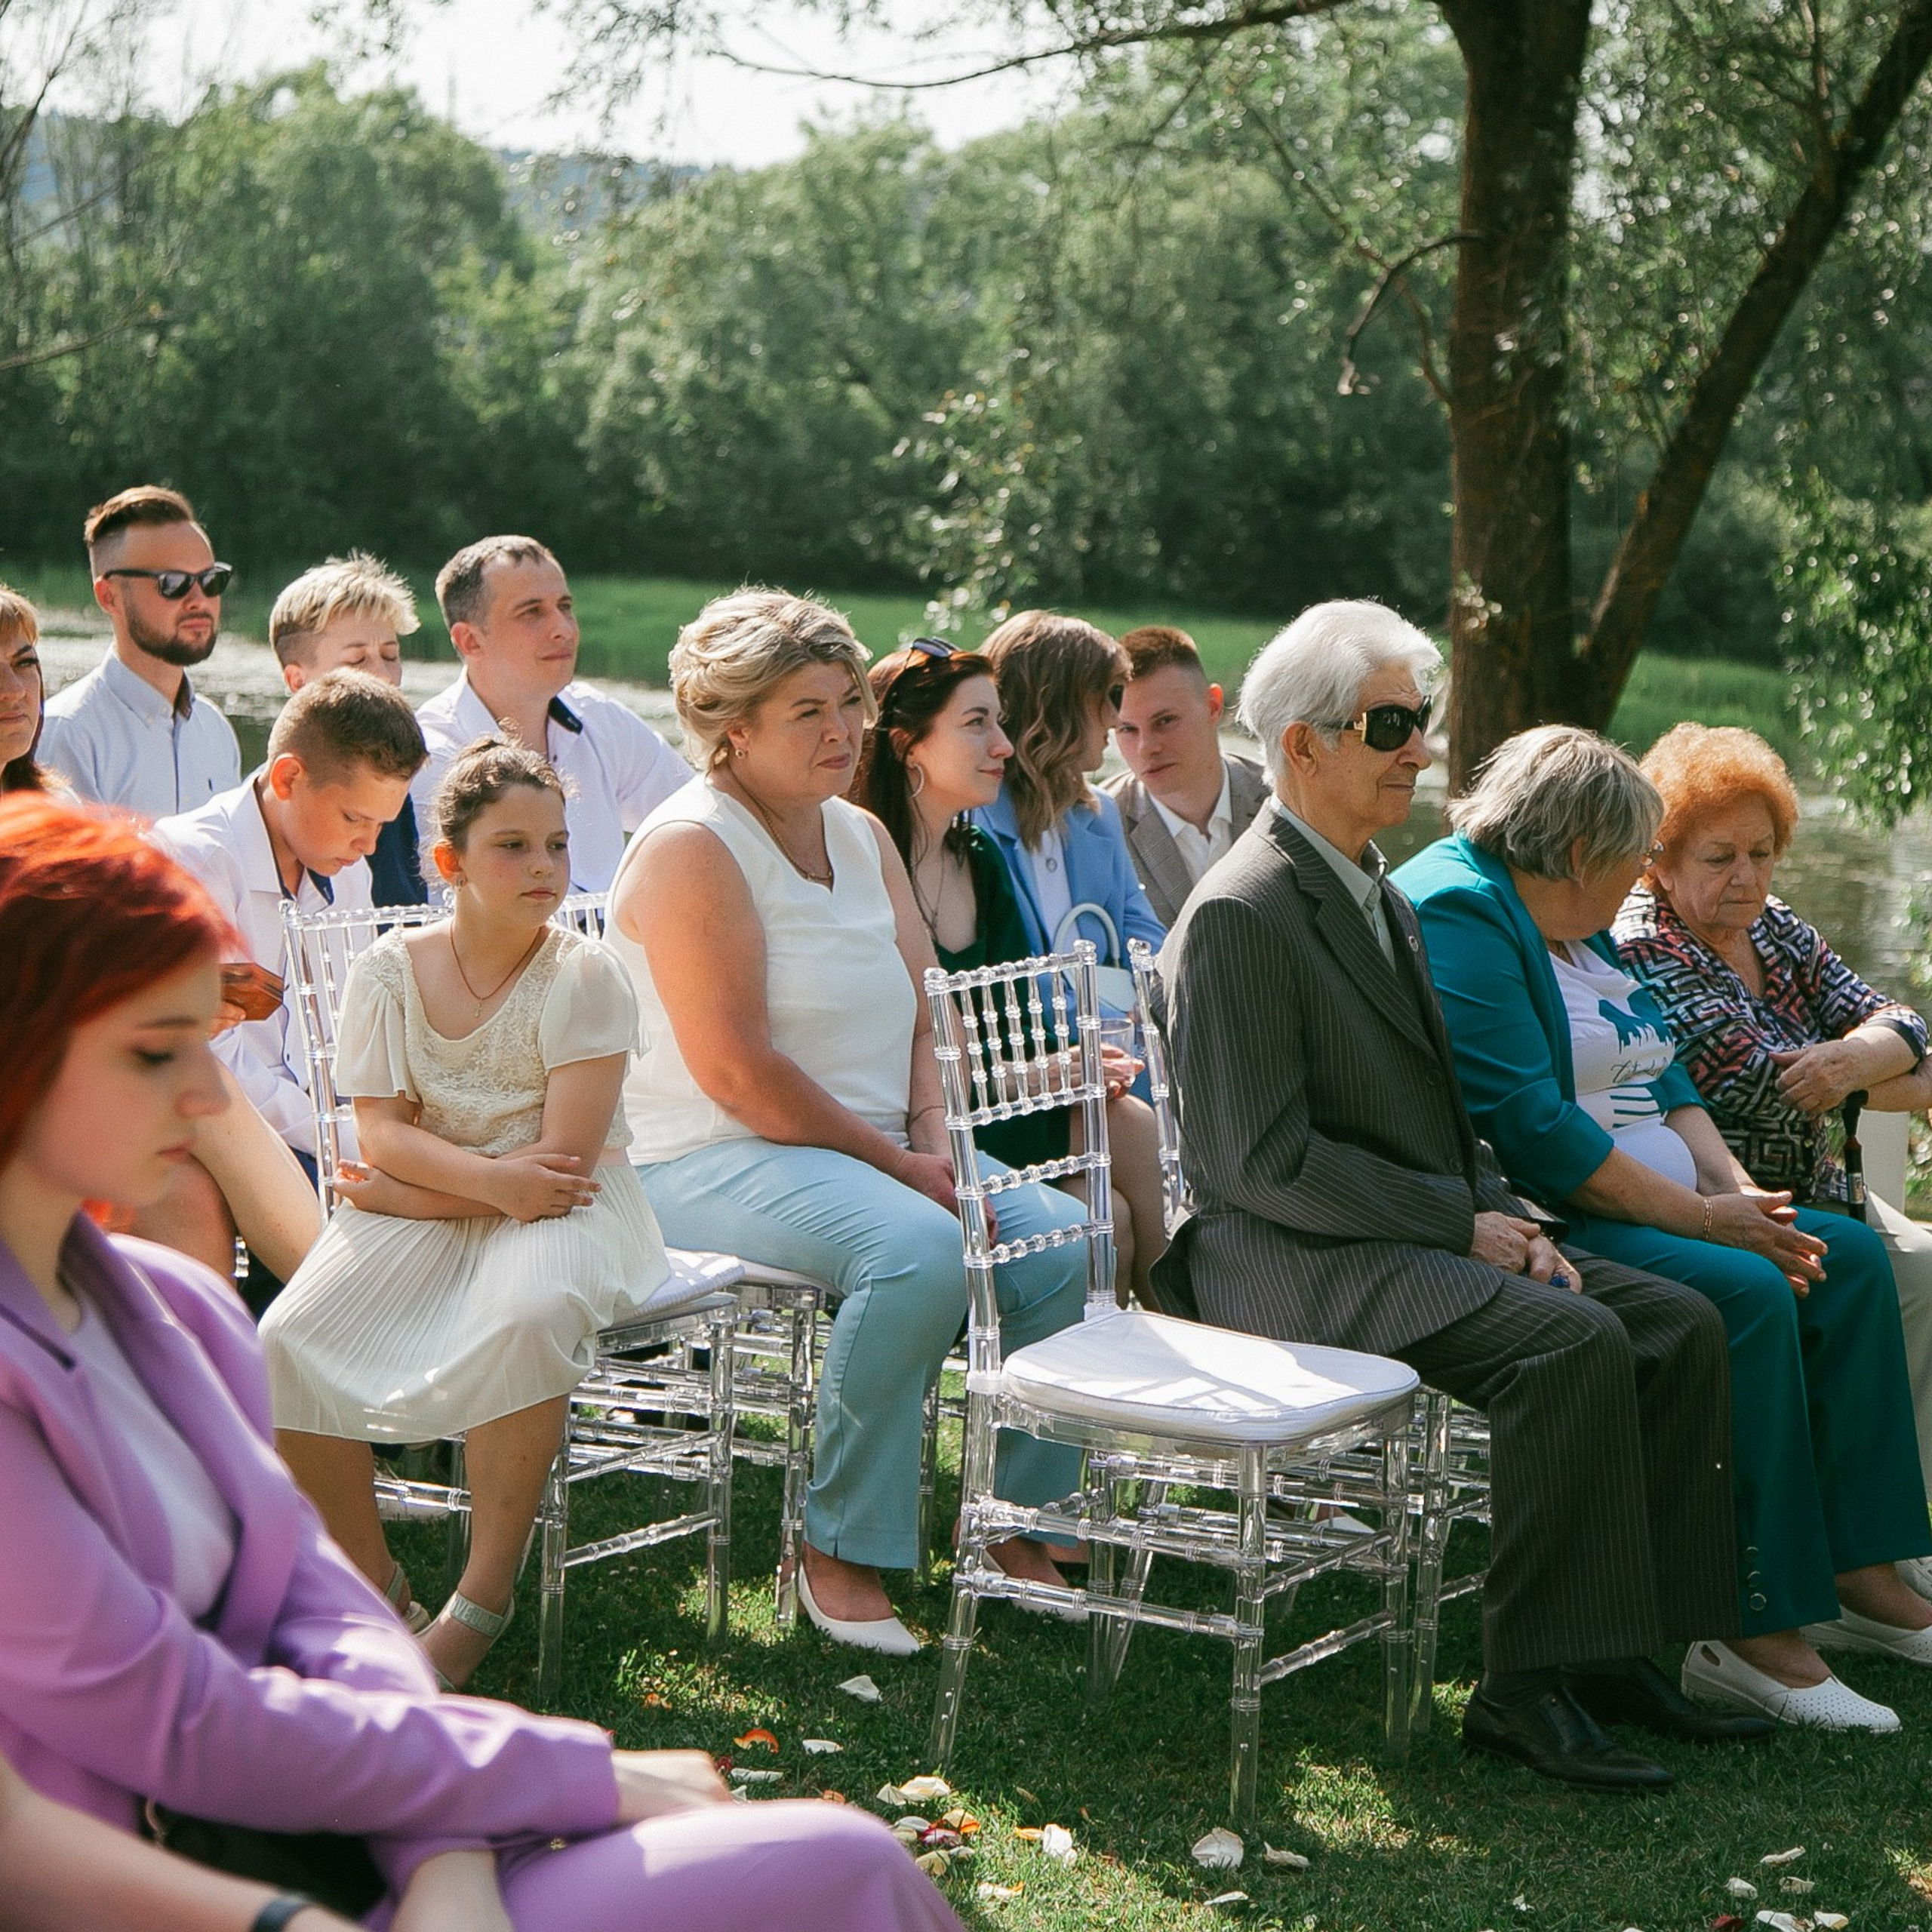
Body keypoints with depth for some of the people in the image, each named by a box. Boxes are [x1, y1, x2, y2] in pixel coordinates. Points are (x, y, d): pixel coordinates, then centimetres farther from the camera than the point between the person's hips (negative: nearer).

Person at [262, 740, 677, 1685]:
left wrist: (415, 1189, -13)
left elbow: (566, 1161, -14)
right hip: (417, 1212, 3)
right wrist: (493, 1178, -22)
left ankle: (487, 1589, -22)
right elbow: (380, 1131, -4)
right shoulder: (392, 968, 2)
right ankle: (371, 1580, -2)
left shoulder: (583, 975, -7)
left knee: (521, 1320, -38)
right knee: (288, 1344, -22)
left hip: (558, 1211, -3)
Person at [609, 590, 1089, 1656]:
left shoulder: (862, 837, 14)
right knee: (919, 1249, -33)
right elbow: (736, 1070, -18)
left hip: (880, 1152, 8)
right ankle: (839, 1552, -22)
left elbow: (919, 1021, 13)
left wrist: (935, 1146, -7)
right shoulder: (692, 847, -11)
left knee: (1064, 1239, -12)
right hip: (714, 1166, -8)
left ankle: (1019, 1521, 1)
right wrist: (896, 1166, -17)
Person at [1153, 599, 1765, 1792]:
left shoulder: (1383, 897, 17)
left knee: (1680, 1325, -6)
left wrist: (1510, 1220, 2)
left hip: (1424, 1235, 9)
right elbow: (1265, 1163, -18)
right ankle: (1528, 1688, -22)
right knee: (1576, 1342, -28)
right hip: (1295, 1260, -9)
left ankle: (1618, 1657, -2)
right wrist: (1464, 1224, -16)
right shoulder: (1240, 917, -14)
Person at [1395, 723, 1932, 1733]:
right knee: (1747, 1295, -29)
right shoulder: (1458, 910, -14)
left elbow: (1664, 1081, 19)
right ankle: (1756, 1632, -27)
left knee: (1850, 1257, 0)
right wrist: (1700, 1215, -20)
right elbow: (1527, 1124, -23)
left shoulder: (1569, 922, 20)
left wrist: (1738, 1190, -1)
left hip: (1649, 1206, 11)